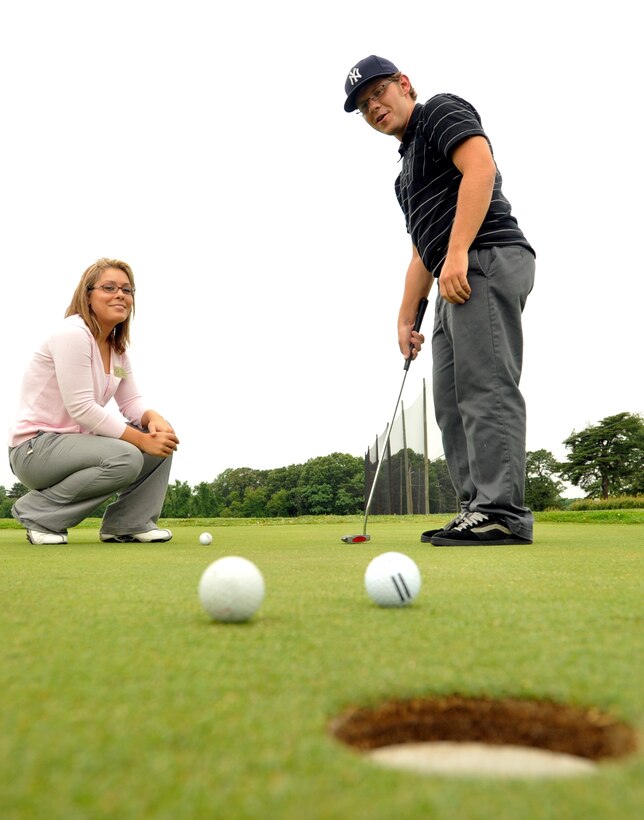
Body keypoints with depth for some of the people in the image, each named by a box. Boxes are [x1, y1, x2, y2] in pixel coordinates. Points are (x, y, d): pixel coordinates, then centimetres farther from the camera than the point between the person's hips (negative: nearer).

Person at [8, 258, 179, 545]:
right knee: (126, 457, -31)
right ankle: (38, 511, -12)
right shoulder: (72, 333, -17)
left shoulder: (117, 348, 11)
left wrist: (154, 418, -15)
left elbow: (131, 402, 9)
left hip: (75, 441, 9)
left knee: (163, 436, -3)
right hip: (34, 448, -9)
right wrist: (142, 440, -24)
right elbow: (81, 408, -24)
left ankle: (130, 522, 3)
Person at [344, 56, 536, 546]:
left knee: (486, 386, -17)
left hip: (487, 260, -10)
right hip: (456, 283, 10)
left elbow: (481, 166, -14)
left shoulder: (442, 111, 6)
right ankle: (478, 512, 4)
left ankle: (502, 513, -18)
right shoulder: (409, 164, 31)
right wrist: (406, 318, 25)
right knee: (452, 401, 4)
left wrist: (458, 254, -24)